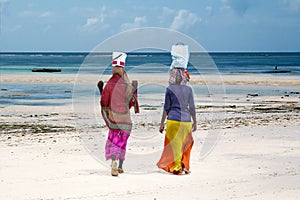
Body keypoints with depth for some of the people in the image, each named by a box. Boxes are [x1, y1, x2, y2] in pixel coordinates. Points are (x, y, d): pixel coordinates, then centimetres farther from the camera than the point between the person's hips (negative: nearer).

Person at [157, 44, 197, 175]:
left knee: (174, 145, 7)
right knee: (185, 143, 17)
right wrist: (195, 122, 12)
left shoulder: (170, 89, -5)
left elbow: (166, 108, -3)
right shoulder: (188, 89, 1)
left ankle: (177, 168, 9)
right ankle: (184, 166, 21)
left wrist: (162, 123, 4)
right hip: (186, 120, 2)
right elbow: (192, 107, 2)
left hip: (173, 119, -2)